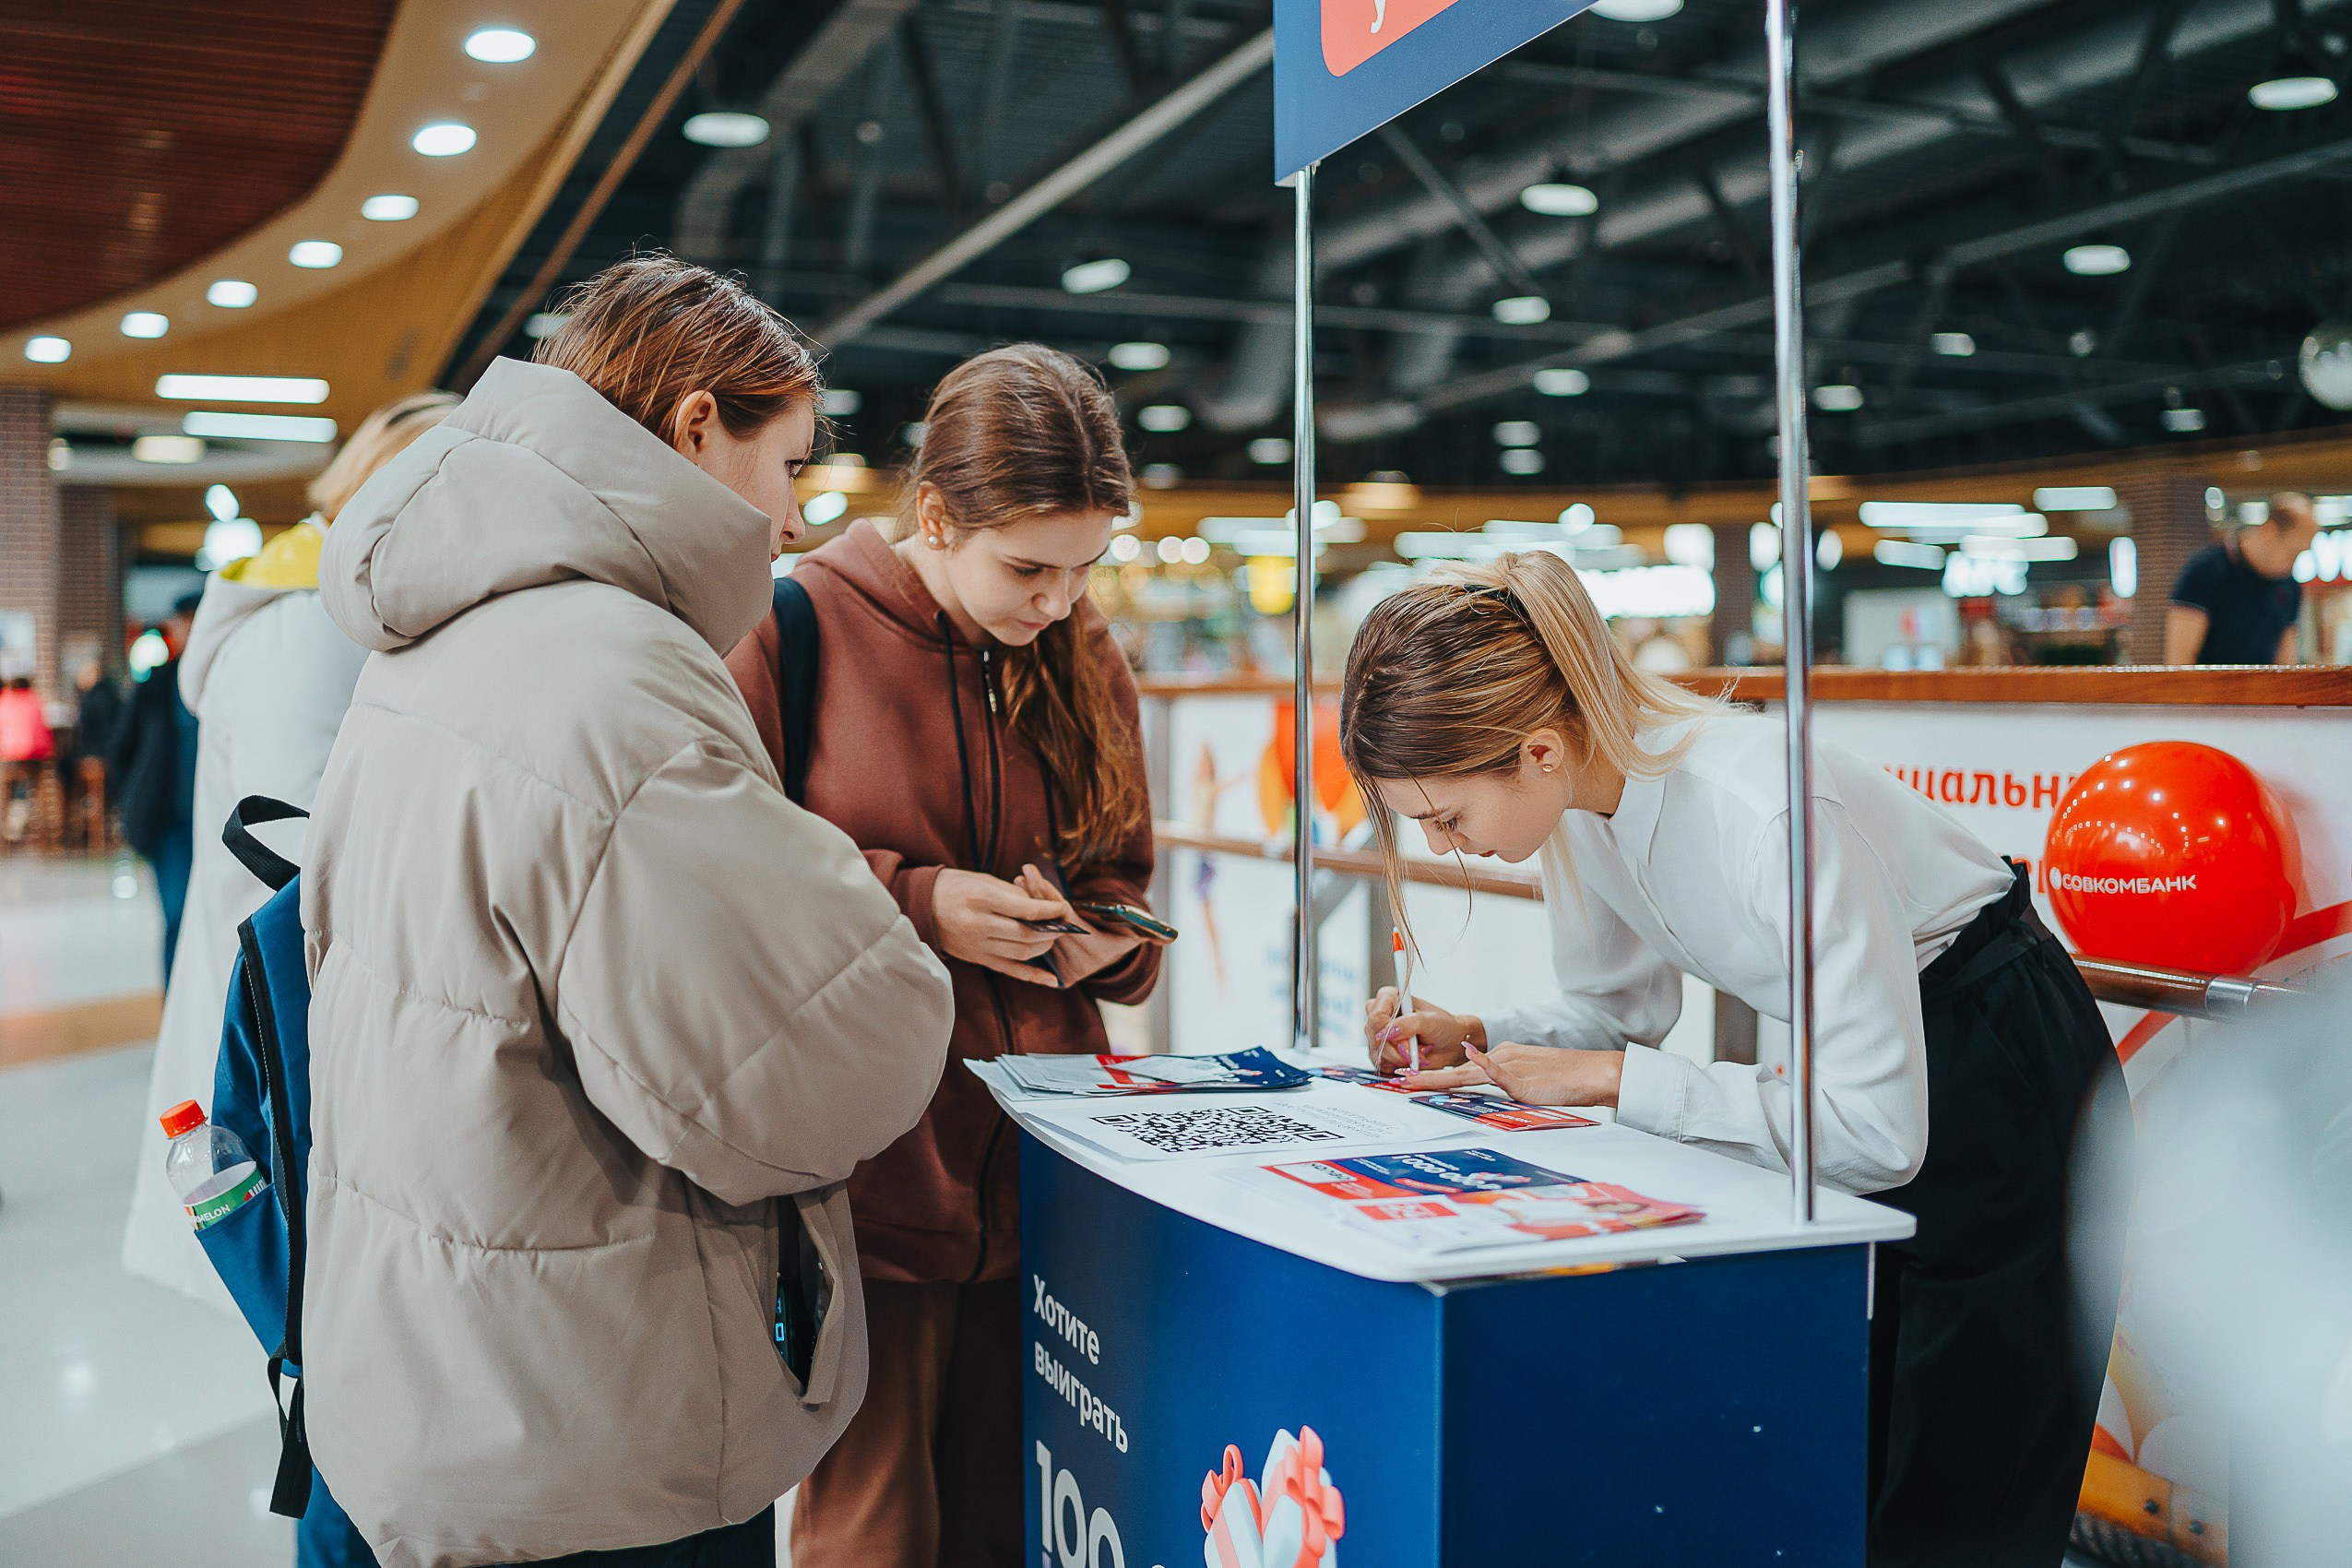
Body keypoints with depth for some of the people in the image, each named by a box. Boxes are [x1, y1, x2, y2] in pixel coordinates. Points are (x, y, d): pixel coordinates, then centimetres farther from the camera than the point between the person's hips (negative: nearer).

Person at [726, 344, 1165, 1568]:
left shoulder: (1086, 662, 9)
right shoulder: (795, 628, -6)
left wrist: (1105, 940, -4)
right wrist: (914, 904, -16)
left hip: (1041, 1171, 5)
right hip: (870, 1172, -4)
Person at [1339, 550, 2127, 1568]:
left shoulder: (1770, 813, -36)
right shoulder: (1579, 796, -12)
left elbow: (1879, 1131, -33)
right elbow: (1620, 1003, 5)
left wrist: (1613, 1080, -31)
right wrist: (1476, 1040, -14)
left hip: (2001, 1092, -7)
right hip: (1857, 1071, 7)